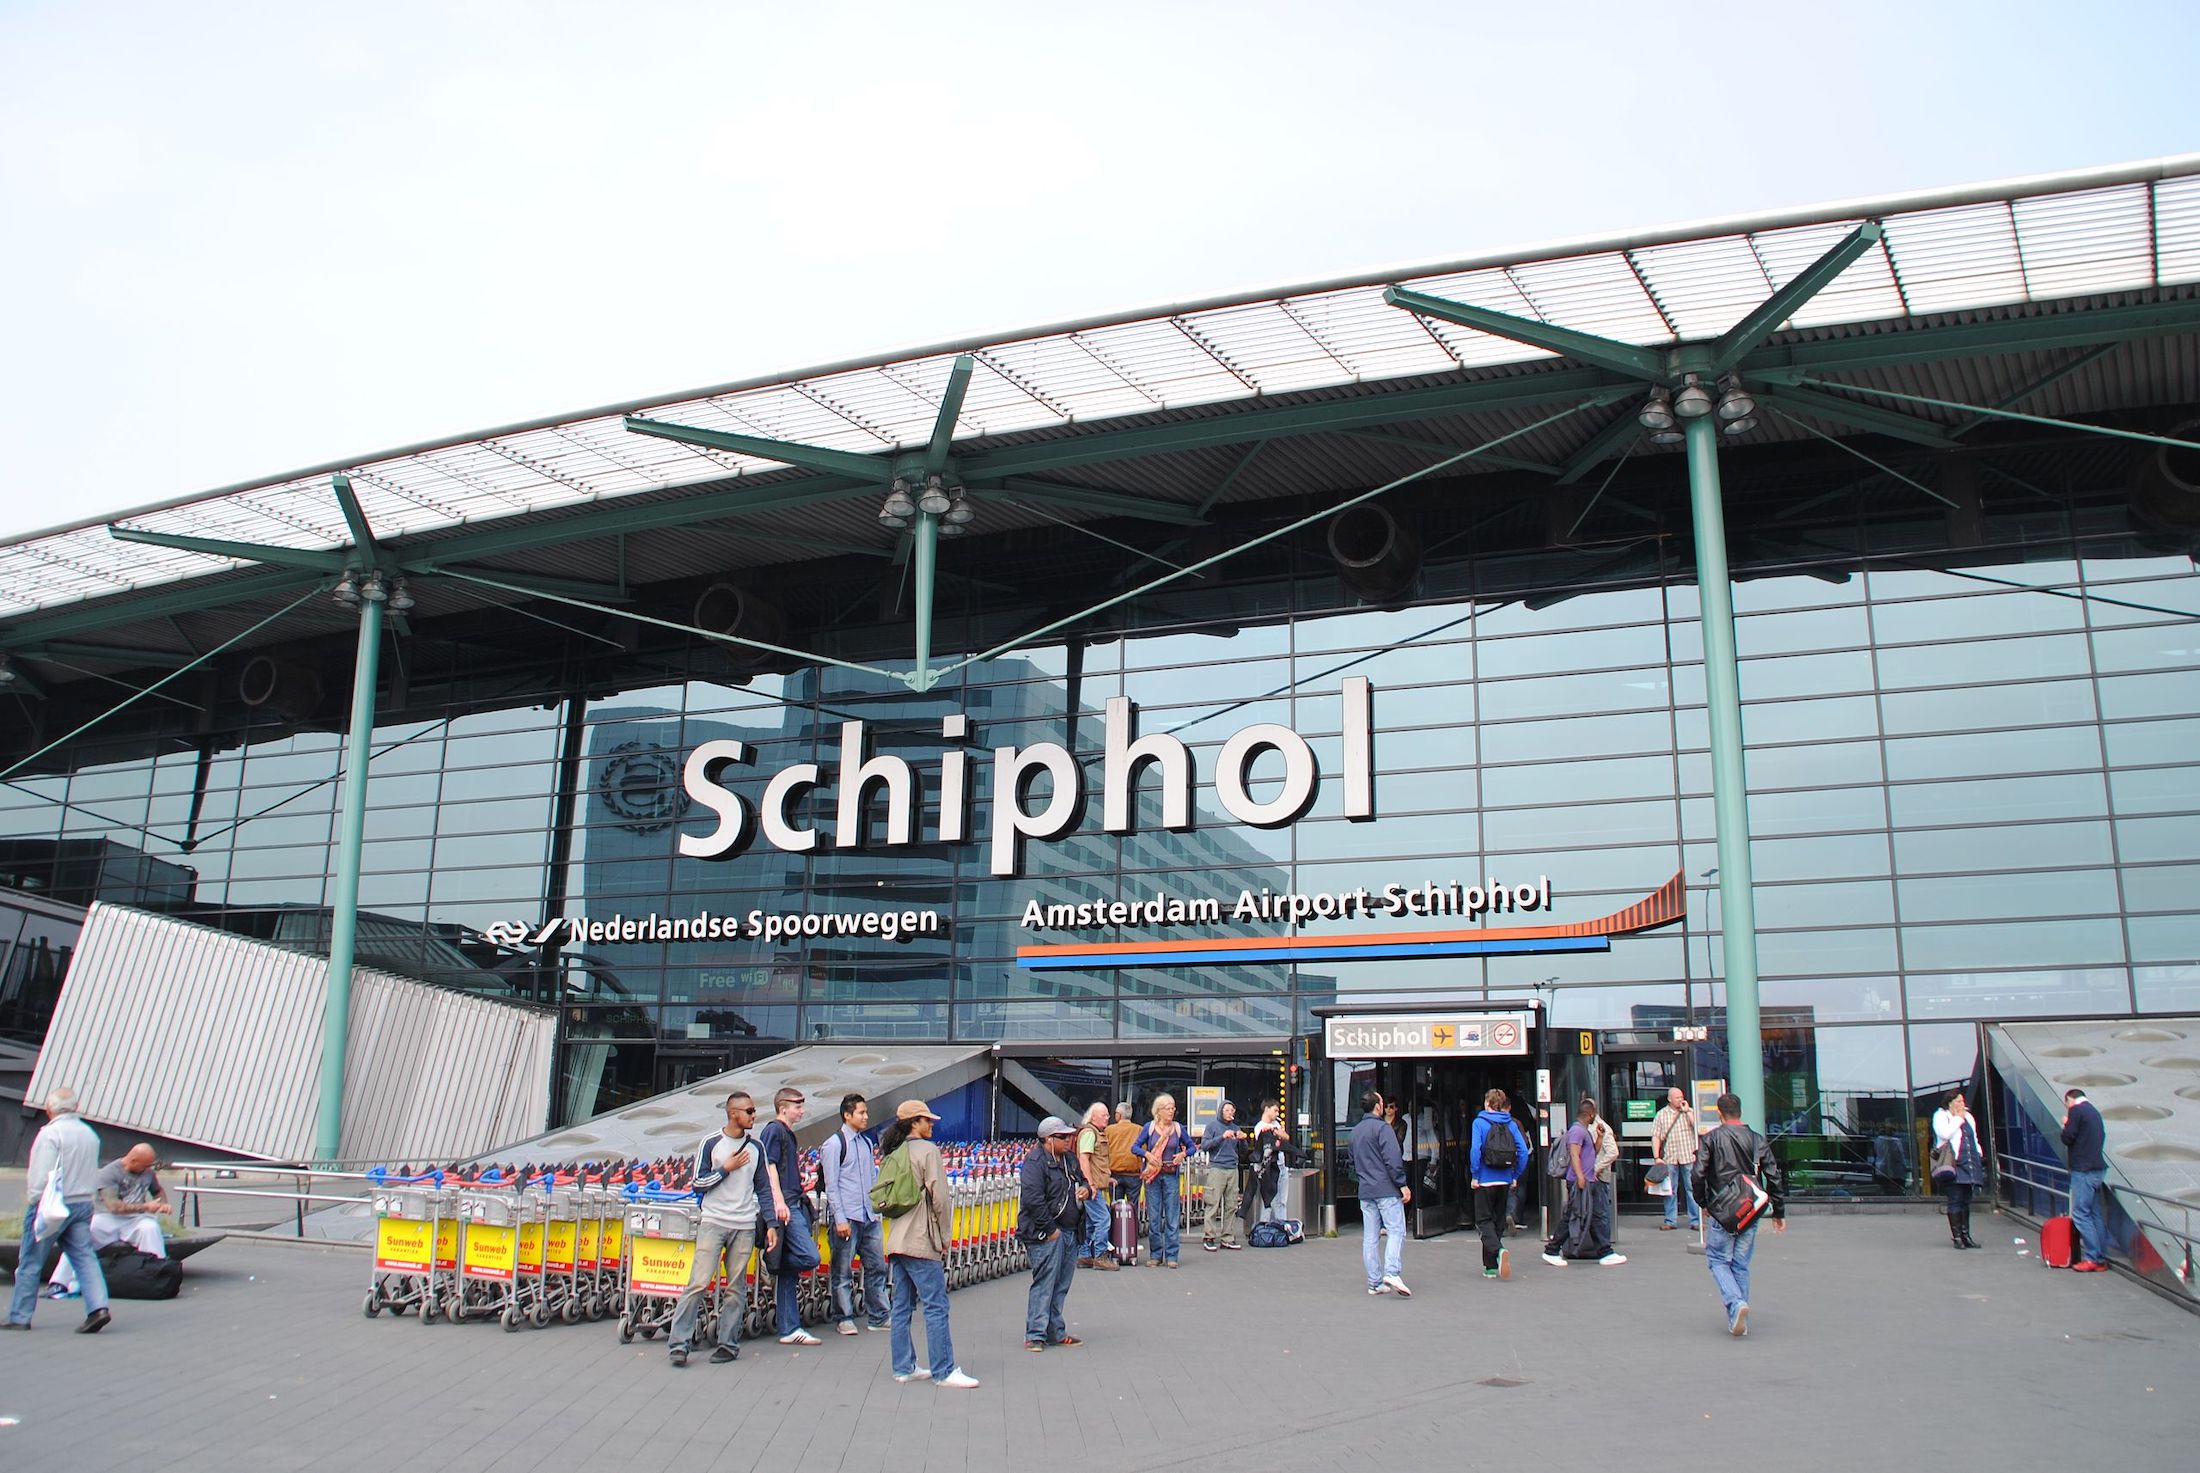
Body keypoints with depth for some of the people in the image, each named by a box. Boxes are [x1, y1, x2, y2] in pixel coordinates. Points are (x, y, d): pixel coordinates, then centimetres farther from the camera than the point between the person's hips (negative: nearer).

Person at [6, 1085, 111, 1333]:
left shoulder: (50, 1133, -13)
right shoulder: (89, 1133, 10)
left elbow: (41, 1175, -17)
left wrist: (34, 1202, -9)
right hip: (83, 1203, 6)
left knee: (30, 1263, 7)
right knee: (85, 1257, 1)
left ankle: (19, 1317, 16)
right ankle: (98, 1306, -13)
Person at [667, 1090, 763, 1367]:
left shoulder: (756, 1147, 11)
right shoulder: (711, 1143, 0)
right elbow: (698, 1183, -1)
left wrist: (771, 1225, 8)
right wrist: (727, 1168, -10)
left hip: (744, 1226, 3)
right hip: (713, 1222, -3)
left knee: (736, 1287, 2)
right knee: (698, 1283, -9)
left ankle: (729, 1344, 7)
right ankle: (678, 1343, -4)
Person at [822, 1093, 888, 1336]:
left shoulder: (866, 1142, 14)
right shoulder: (834, 1144, -7)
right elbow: (831, 1186, -10)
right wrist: (840, 1220, -14)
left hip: (870, 1217, 7)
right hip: (847, 1217, -7)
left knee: (877, 1267, 8)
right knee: (843, 1271, 1)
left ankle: (878, 1317, 16)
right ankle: (845, 1318, 11)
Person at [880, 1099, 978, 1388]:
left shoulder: (893, 1153, 13)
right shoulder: (927, 1150, -10)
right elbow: (939, 1195, -14)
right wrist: (944, 1236, -4)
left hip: (896, 1241, 8)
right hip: (921, 1243, -8)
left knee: (902, 1307, 11)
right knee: (936, 1307, -5)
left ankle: (904, 1367, 15)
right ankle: (944, 1371, -5)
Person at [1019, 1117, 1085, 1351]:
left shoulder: (1067, 1158, 13)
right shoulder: (1036, 1161, -14)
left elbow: (1081, 1178, 29)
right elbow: (1033, 1199, -21)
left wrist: (1084, 1188, 4)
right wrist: (1050, 1229, -19)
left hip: (1068, 1232, 9)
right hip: (1045, 1234, -9)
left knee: (1061, 1286, 14)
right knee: (1044, 1284, -6)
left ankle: (1056, 1332, 22)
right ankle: (1035, 1334, 0)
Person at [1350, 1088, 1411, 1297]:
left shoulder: (1355, 1131, 16)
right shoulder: (1382, 1127, -9)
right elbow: (1392, 1160, -16)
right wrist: (1402, 1185, -14)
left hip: (1365, 1191, 7)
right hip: (1386, 1189, -7)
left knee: (1369, 1237, 7)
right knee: (1396, 1230, -8)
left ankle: (1374, 1282, 7)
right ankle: (1392, 1273, -24)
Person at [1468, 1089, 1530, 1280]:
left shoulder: (1480, 1122, -7)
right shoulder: (1511, 1124, 3)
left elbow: (1475, 1150, -16)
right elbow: (1523, 1151, -3)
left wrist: (1474, 1176, -8)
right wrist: (1515, 1176, 6)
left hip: (1485, 1180, -4)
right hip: (1505, 1181, 4)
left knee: (1484, 1221, 3)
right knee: (1498, 1221, 14)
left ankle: (1499, 1250, -25)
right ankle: (1491, 1266, 17)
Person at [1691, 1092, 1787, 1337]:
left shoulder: (1711, 1138, -5)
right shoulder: (1758, 1140, 5)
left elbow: (1698, 1174, -10)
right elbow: (1774, 1177, 5)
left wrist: (1703, 1204, 6)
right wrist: (1779, 1212, 13)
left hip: (1721, 1210, -3)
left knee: (1718, 1260, 7)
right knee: (1741, 1264, 12)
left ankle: (1735, 1303, -16)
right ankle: (1741, 1321, 12)